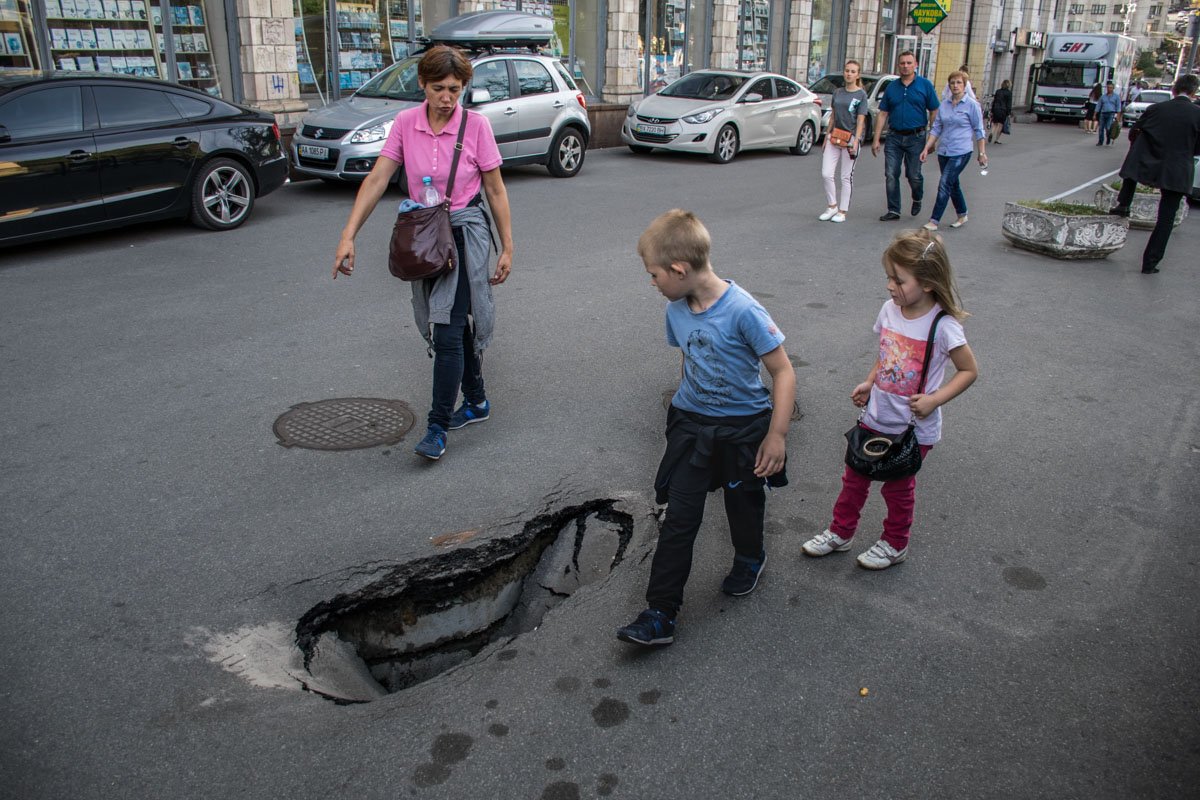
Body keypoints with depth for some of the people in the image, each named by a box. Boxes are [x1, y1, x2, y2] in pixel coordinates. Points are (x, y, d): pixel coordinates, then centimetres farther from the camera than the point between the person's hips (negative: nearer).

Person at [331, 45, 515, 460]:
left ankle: (438, 426, -2)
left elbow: (495, 189, -2)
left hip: (465, 233, -4)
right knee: (451, 326, 14)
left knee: (448, 330, -11)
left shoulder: (475, 125, -8)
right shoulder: (405, 123, -1)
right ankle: (476, 402, 32)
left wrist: (507, 247, -3)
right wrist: (348, 235, -14)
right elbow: (377, 179, -6)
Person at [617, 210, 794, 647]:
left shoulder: (742, 311, -25)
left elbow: (783, 372, -19)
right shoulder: (676, 310, -5)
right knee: (679, 519, -1)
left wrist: (777, 435, -19)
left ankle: (749, 559, 51)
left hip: (744, 426, -4)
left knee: (744, 503, 20)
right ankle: (660, 613, 4)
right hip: (691, 425, 4)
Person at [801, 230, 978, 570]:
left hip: (914, 429, -5)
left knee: (898, 487, 15)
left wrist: (934, 399, -23)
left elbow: (969, 370, -12)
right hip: (876, 418, 5)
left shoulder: (943, 326, -22)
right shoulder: (890, 310, -5)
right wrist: (869, 383, 0)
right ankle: (840, 533, 36)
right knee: (854, 478, 16)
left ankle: (895, 544, 38)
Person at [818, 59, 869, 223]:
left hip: (850, 138, -4)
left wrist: (855, 142, -18)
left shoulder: (861, 95, -3)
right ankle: (832, 206, 13)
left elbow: (860, 120, -9)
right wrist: (827, 136, 12)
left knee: (846, 177, 2)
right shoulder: (837, 92, 10)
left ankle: (842, 212, 9)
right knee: (826, 174, -3)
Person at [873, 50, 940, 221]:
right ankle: (893, 210, 8)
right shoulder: (891, 87, 7)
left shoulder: (925, 85, 0)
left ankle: (917, 199, 31)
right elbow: (883, 114, 8)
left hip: (916, 137, -2)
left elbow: (934, 112, 1)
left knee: (914, 175, 2)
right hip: (894, 137, 3)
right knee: (891, 175, -1)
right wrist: (876, 139, 3)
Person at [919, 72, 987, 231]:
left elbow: (978, 131, -2)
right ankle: (962, 216, 32)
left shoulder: (972, 105, -4)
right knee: (953, 185, 15)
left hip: (961, 152, -6)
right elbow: (936, 128, 11)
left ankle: (934, 221, -10)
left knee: (944, 185, -12)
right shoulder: (944, 106, 8)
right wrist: (927, 148, 3)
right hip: (944, 151, 6)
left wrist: (982, 153, -2)